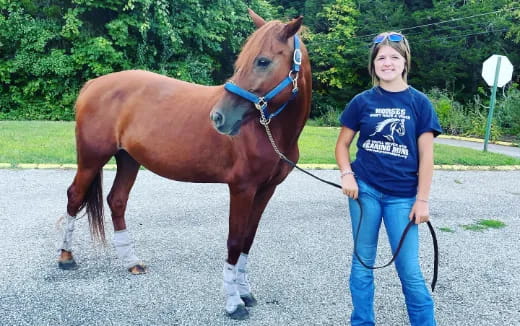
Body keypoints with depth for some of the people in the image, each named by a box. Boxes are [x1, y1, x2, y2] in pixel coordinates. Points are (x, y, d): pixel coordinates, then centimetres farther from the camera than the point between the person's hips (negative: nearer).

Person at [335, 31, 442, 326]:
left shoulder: (419, 102, -2)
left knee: (410, 269, 2)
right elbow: (343, 143, 9)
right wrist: (347, 175, -7)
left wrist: (422, 200, -6)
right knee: (363, 262, 11)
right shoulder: (363, 101, 1)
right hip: (365, 190, 1)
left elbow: (426, 156, -2)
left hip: (402, 195, -1)